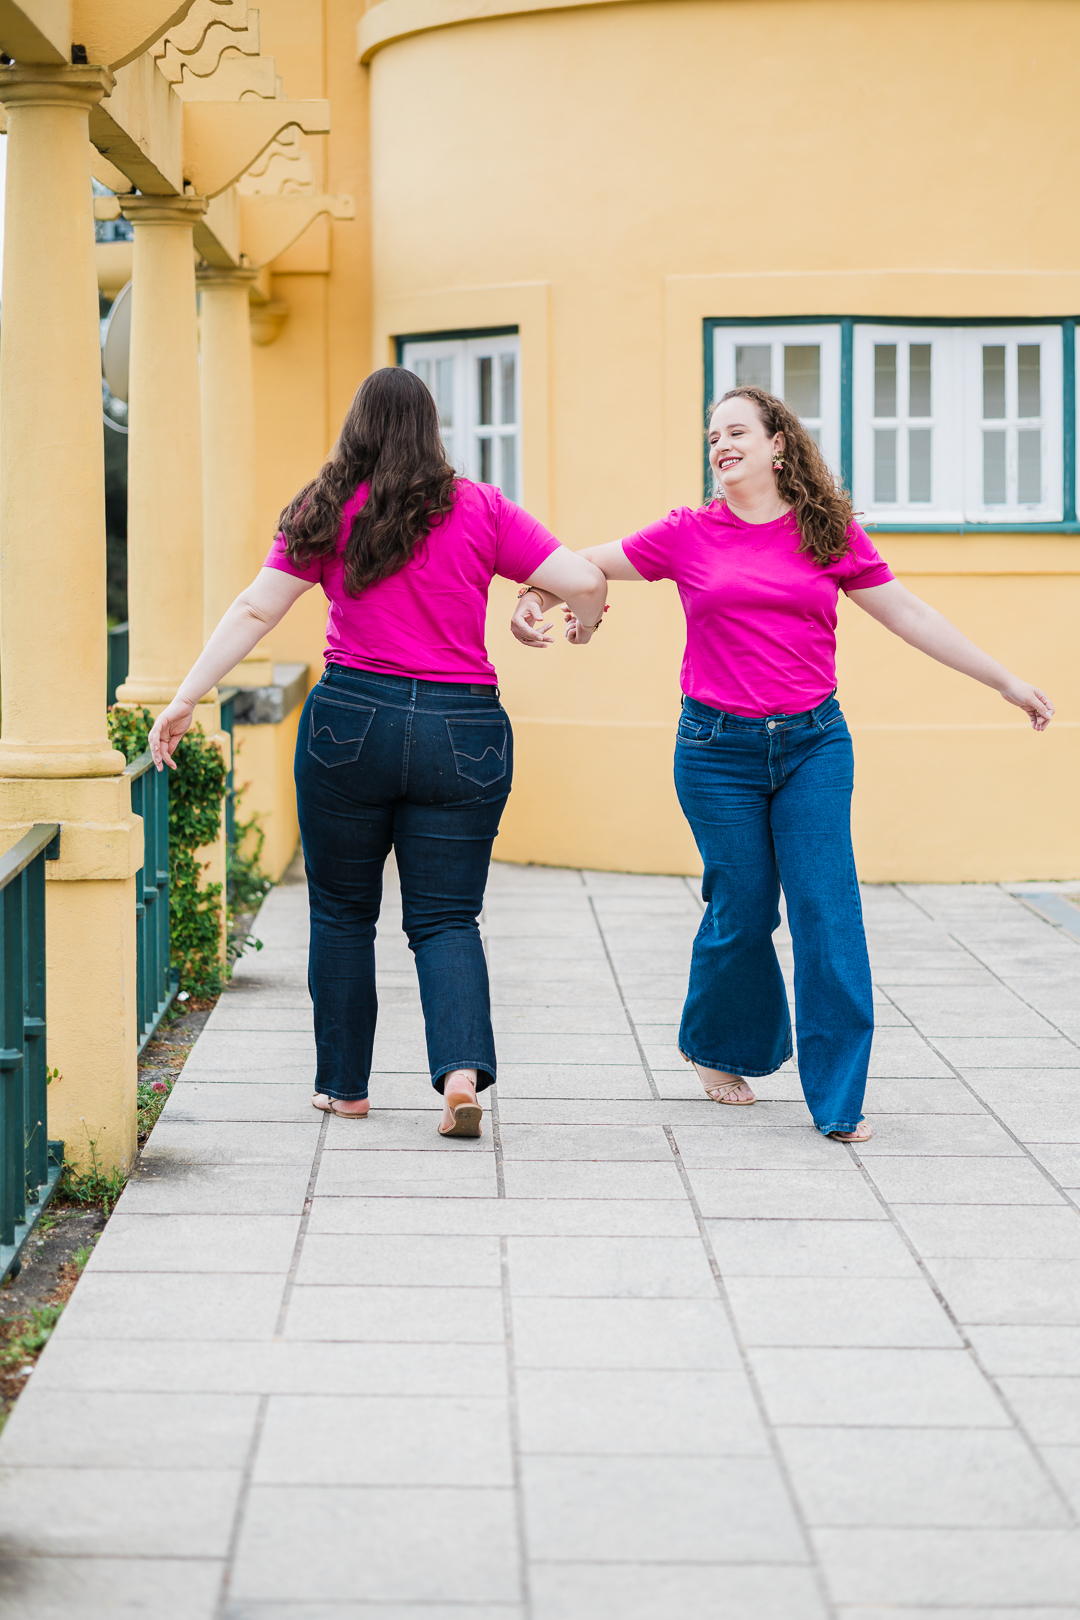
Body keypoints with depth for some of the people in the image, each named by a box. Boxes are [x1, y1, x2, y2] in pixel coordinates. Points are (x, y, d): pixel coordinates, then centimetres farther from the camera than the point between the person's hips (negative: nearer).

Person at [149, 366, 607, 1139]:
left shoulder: (327, 513, 2)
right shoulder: (482, 510, 3)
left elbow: (255, 610, -1)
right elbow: (586, 580, -2)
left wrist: (186, 697, 1)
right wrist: (583, 627, 20)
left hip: (352, 720, 0)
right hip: (462, 731, 0)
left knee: (343, 911, 15)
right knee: (446, 918, 6)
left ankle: (345, 1084, 20)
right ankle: (463, 1070, -15)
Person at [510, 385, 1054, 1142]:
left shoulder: (829, 532, 5)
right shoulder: (690, 535, 3)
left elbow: (908, 613, 9)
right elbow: (587, 566, 6)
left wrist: (1006, 681, 9)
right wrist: (537, 598, -15)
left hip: (813, 744, 1)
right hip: (719, 748, -1)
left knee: (828, 913, -7)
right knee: (742, 911, 4)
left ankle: (839, 1098, 0)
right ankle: (722, 1051, 33)